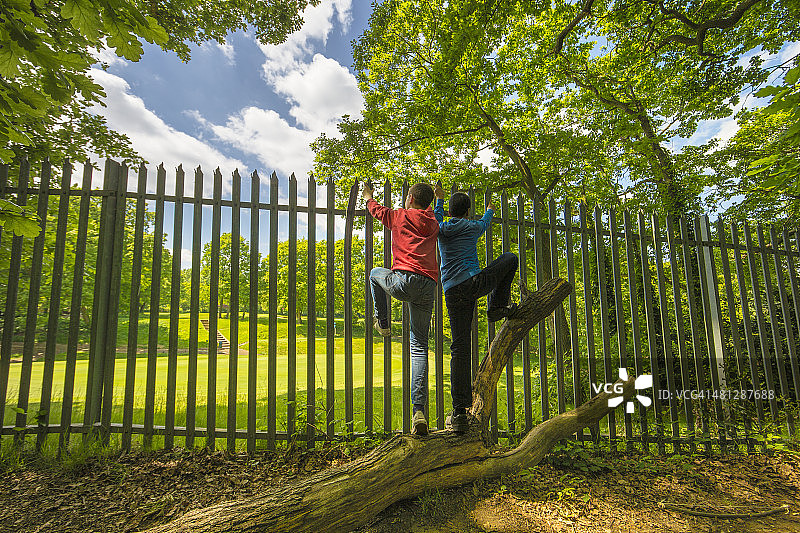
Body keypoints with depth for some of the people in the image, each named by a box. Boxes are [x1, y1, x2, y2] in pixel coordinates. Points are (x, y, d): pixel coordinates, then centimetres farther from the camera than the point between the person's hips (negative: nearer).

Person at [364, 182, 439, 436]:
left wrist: (369, 197, 53)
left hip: (403, 280, -4)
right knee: (419, 347, 5)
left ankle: (383, 323, 33)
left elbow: (377, 210, 32)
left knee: (375, 273, 32)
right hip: (428, 287, 4)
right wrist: (437, 199, 65)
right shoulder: (433, 223, 21)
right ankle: (419, 411, -5)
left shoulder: (400, 216, 12)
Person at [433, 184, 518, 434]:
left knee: (459, 350, 2)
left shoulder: (440, 229, 15)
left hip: (453, 293, 3)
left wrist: (439, 200, 57)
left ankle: (459, 413, -3)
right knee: (510, 259, 24)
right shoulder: (472, 227, 11)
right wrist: (489, 211, 57)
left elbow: (437, 217, 41)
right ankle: (497, 308, 19)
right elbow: (484, 223, 35)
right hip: (475, 282, -3)